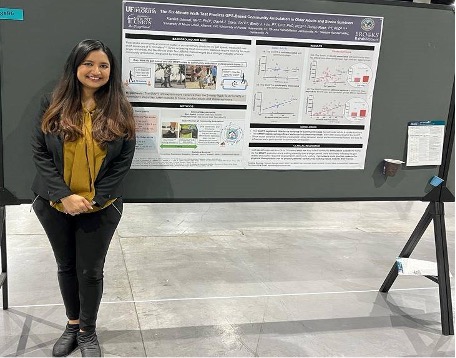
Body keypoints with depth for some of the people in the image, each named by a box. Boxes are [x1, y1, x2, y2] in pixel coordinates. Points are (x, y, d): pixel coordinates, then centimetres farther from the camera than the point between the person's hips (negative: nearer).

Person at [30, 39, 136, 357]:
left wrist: (94, 199, -14)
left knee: (90, 271, 8)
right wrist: (64, 196, -16)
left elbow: (124, 161, -5)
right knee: (66, 267, 17)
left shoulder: (120, 110, -4)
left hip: (100, 208, -1)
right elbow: (40, 153, -5)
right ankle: (72, 323, 39)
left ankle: (88, 331, 30)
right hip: (56, 206, 2)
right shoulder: (53, 105, -3)